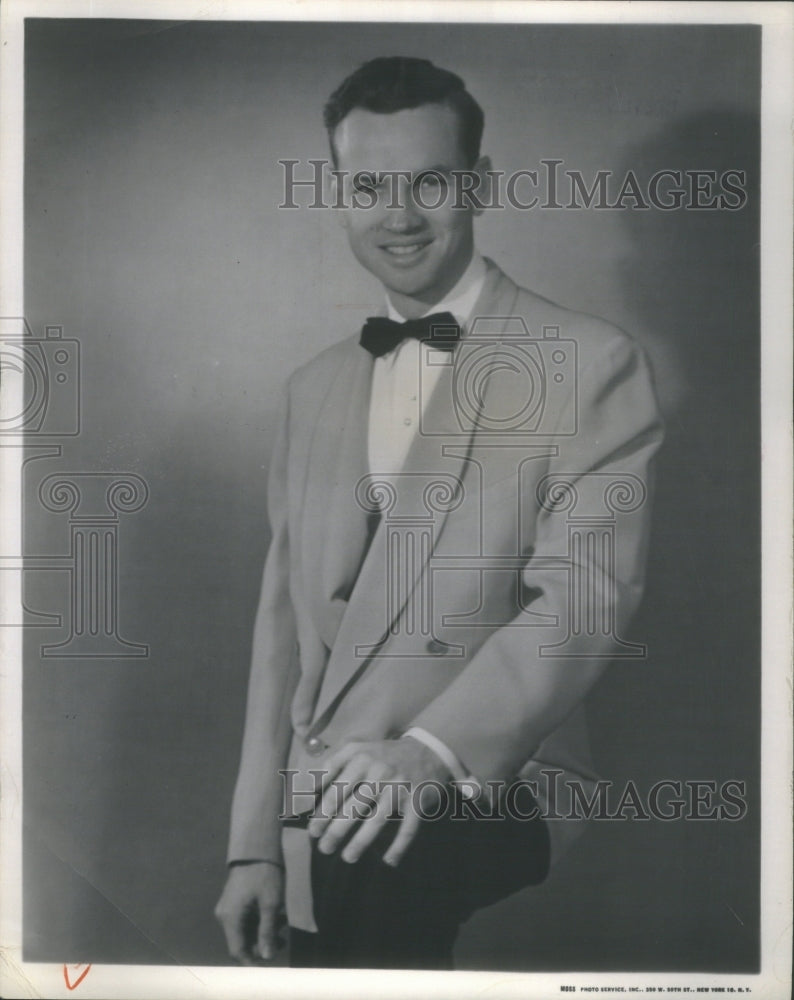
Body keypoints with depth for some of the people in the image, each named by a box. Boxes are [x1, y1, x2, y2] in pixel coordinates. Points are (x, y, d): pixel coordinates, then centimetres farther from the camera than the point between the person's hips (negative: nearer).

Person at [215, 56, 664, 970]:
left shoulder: (590, 364, -3)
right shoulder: (315, 389, 15)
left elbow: (584, 596, -14)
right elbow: (284, 619, 16)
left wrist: (433, 749, -30)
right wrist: (255, 845, 12)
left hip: (490, 781, -6)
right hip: (322, 823, 7)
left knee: (379, 859, -35)